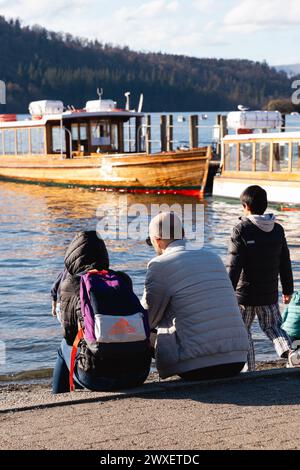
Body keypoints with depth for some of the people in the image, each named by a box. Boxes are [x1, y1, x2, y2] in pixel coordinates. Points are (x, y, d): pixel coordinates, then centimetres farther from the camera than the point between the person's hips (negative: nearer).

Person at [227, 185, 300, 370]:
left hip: (244, 293, -4)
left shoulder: (241, 230, -13)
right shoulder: (278, 230, 3)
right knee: (272, 326, 19)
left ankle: (249, 368, 11)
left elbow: (234, 266, -16)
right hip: (270, 294, 4)